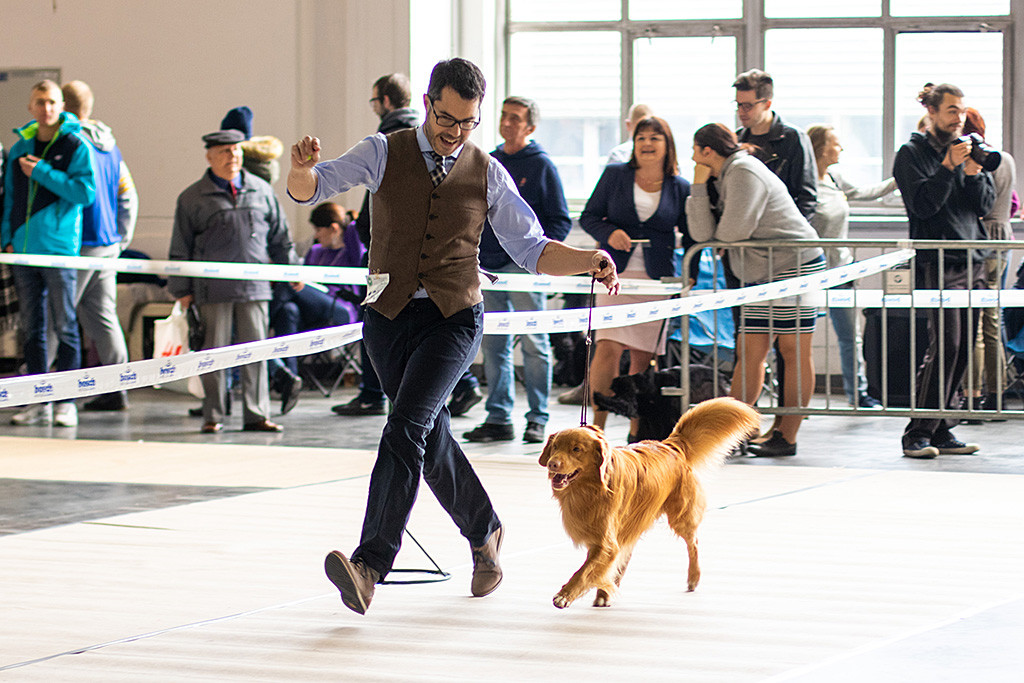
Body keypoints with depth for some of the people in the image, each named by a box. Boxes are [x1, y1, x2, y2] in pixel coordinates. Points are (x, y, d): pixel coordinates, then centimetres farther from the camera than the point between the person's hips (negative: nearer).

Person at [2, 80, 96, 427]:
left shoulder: (76, 146, -3)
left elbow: (86, 192, -12)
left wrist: (41, 172, -13)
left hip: (60, 247, -5)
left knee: (65, 327, -2)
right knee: (32, 330, 7)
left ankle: (66, 402, 3)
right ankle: (39, 402, 13)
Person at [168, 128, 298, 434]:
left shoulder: (261, 191, 13)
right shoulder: (192, 198, 5)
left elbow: (280, 237, 21)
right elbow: (181, 248, 7)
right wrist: (182, 289, 4)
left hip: (254, 286, 2)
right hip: (213, 288, -2)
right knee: (214, 350, 0)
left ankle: (256, 414, 8)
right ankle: (213, 417, 7)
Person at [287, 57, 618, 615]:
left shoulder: (487, 174, 5)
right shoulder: (385, 154, 2)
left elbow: (531, 249, 9)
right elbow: (308, 190, -6)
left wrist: (589, 261, -9)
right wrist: (302, 166, -30)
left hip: (454, 318, -2)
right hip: (390, 317, 2)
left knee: (406, 428, -19)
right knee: (431, 440, 9)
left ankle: (371, 563, -25)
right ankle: (484, 533, 34)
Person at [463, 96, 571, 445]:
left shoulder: (541, 165, 0)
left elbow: (560, 221, -2)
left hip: (524, 266, -5)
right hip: (487, 266, 5)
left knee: (533, 344, -3)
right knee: (493, 344, 5)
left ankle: (537, 419, 1)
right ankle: (498, 418, 10)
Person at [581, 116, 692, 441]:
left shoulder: (680, 188, 6)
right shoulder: (615, 175, 5)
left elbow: (691, 236, 13)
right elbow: (589, 216, 8)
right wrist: (609, 233, -11)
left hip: (657, 280, 1)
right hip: (616, 274, -1)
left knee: (644, 355, 2)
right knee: (608, 347, -14)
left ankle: (637, 432, 12)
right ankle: (597, 428, -10)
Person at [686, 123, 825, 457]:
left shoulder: (744, 172, -15)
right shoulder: (726, 176, 14)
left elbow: (731, 233, -23)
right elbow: (704, 233, 4)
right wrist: (699, 188, -2)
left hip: (795, 265, -10)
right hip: (761, 274, 10)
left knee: (795, 350, -3)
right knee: (750, 351, 6)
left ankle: (786, 437, -3)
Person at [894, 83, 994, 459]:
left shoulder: (968, 149, 16)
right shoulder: (911, 154, 0)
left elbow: (986, 205, 10)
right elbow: (922, 205, -11)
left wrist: (974, 173, -7)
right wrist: (949, 166, -18)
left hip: (973, 262, 6)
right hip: (938, 263, -6)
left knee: (962, 348, 3)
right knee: (946, 345, -14)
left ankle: (941, 431, 8)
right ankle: (918, 434, -10)